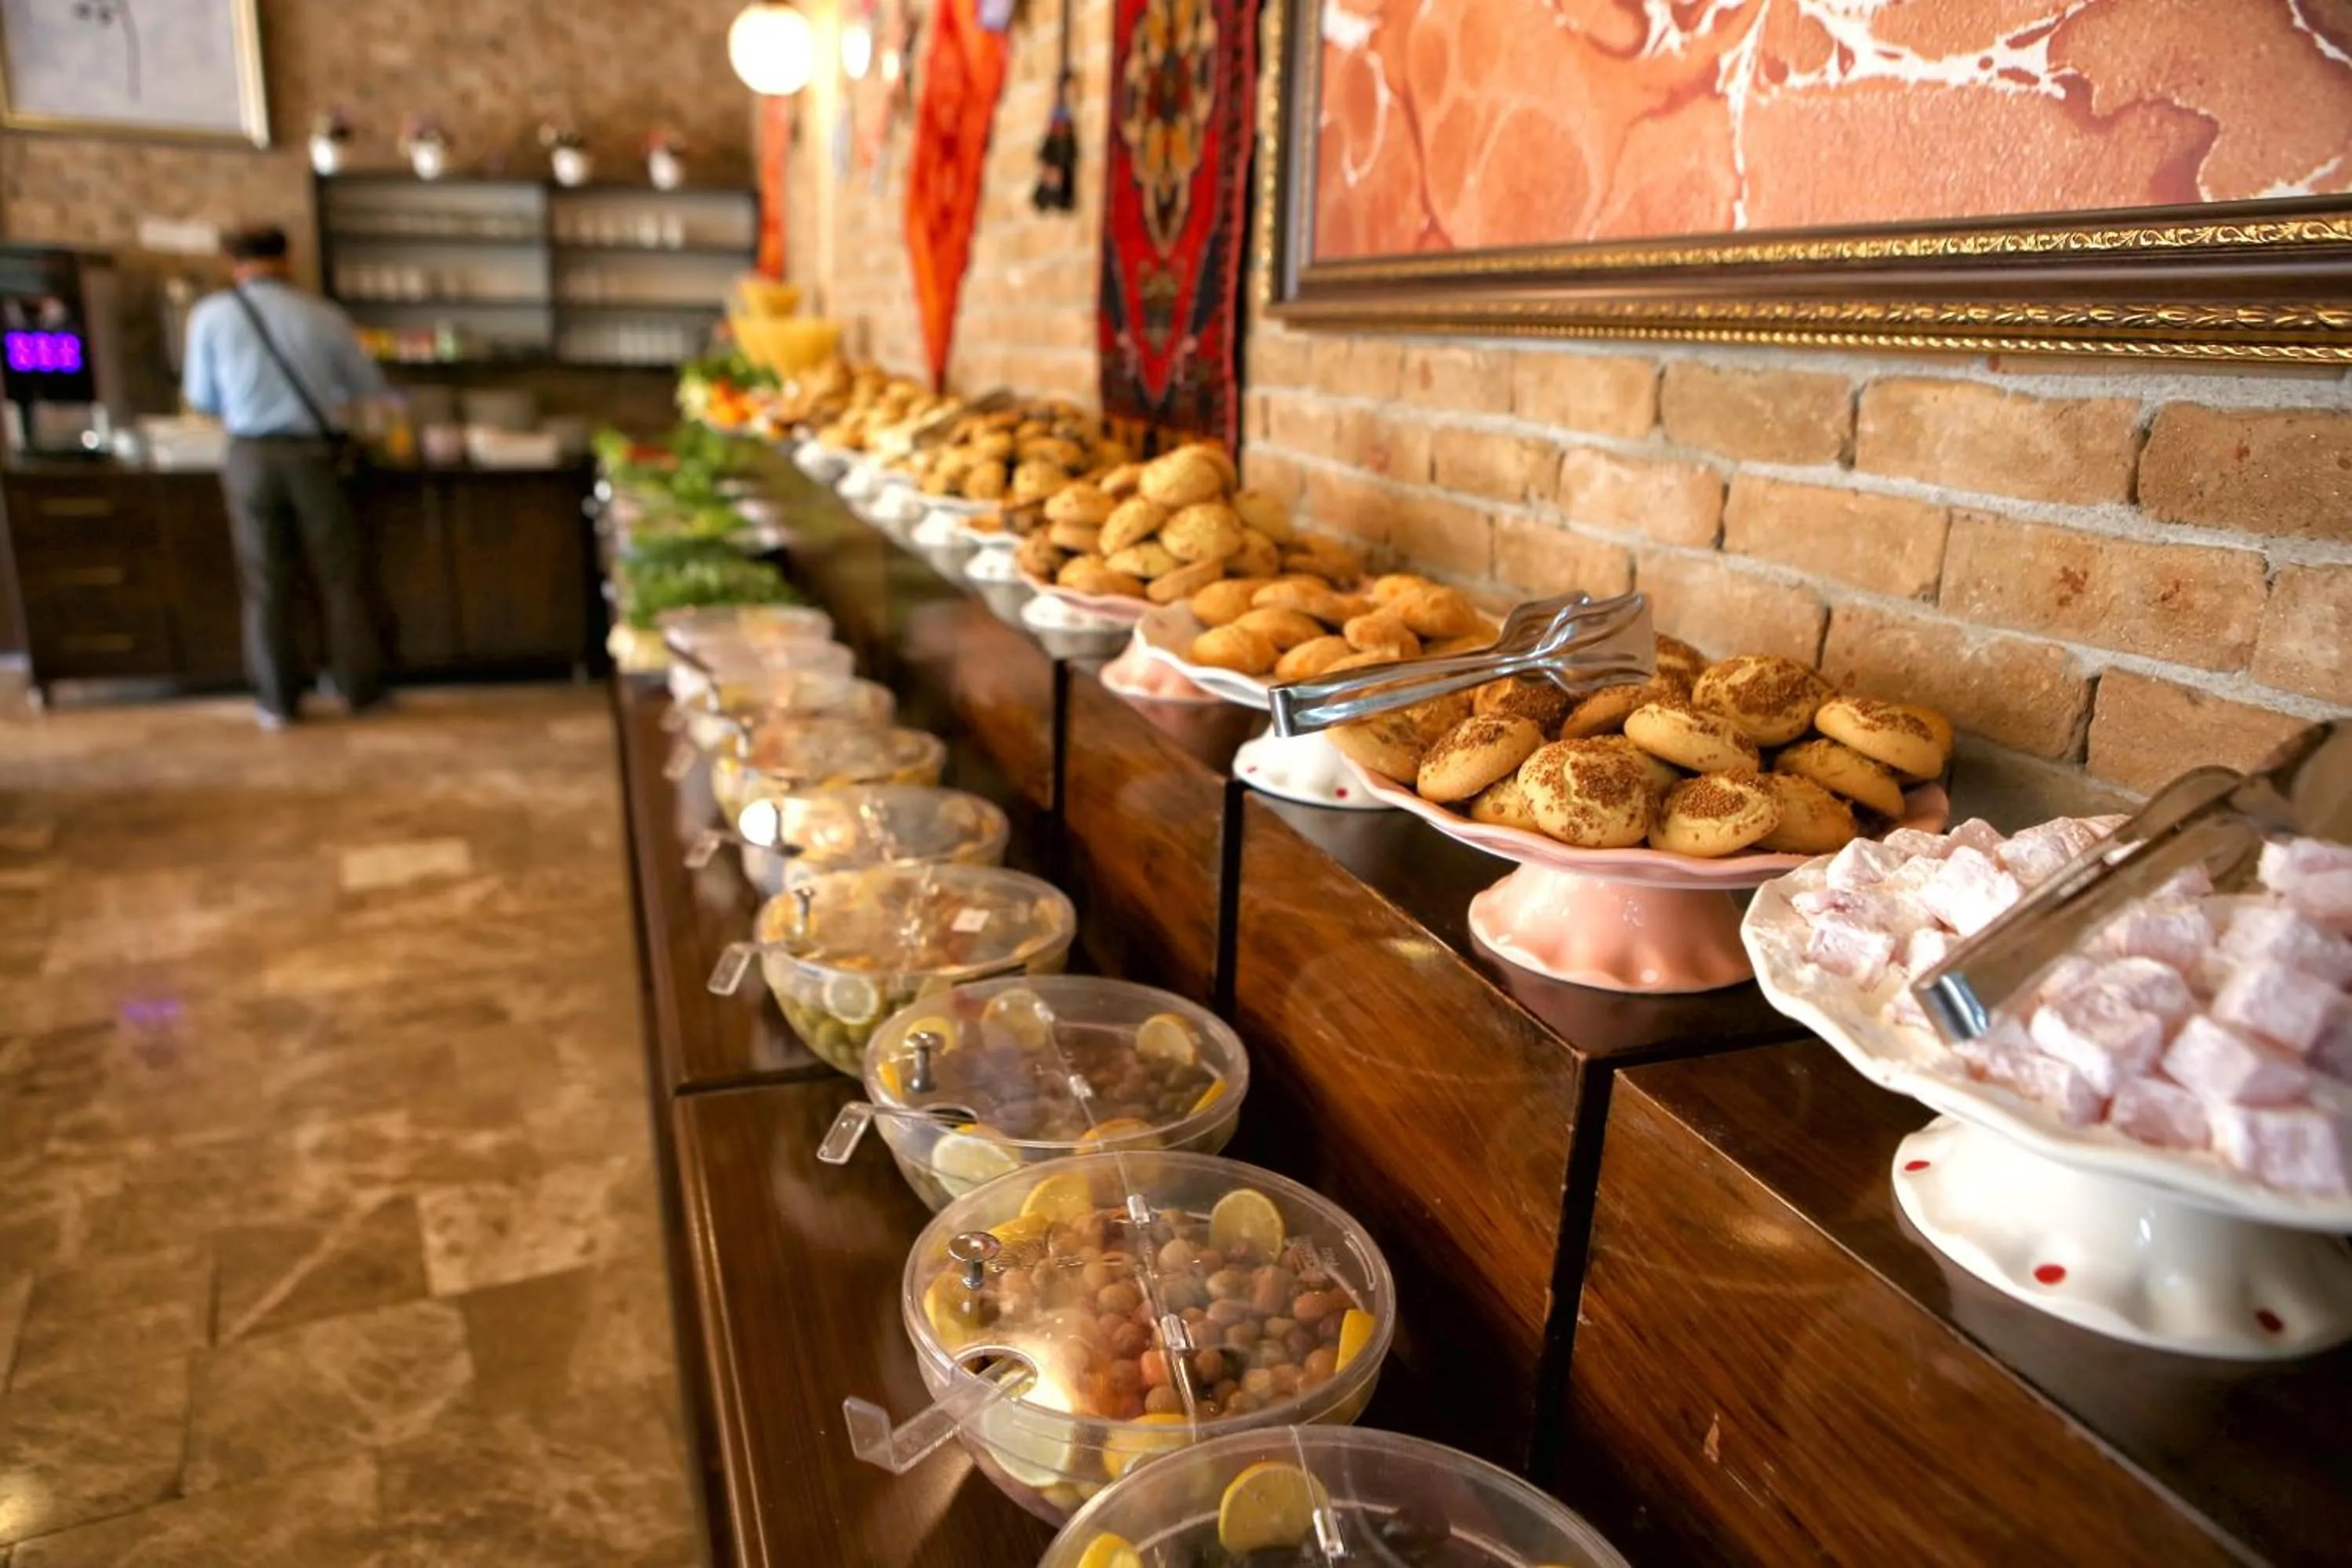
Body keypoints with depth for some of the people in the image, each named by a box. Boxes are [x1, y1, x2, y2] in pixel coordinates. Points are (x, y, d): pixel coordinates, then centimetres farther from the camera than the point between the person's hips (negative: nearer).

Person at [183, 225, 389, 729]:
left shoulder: (210, 314, -2)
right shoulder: (321, 315, -3)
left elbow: (203, 399, 6)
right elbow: (368, 386, 8)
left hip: (250, 456, 1)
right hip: (312, 454, -1)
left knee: (265, 583, 9)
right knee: (341, 576, 9)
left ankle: (277, 701, 14)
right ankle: (361, 689, 15)